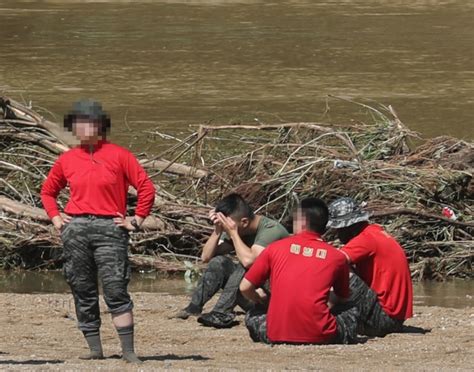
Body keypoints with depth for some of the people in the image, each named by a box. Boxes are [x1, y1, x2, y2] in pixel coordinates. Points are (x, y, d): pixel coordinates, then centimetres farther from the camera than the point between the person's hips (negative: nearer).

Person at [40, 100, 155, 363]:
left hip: (109, 228, -4)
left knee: (115, 290, -11)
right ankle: (94, 348, 9)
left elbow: (146, 188, 2)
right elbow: (48, 191, 27)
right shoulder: (67, 160, 12)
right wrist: (55, 217, 14)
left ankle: (128, 351, -12)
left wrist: (137, 221, -1)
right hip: (75, 230, 4)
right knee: (82, 292, 3)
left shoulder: (118, 156, 2)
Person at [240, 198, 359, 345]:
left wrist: (261, 300, 32)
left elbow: (245, 287, 11)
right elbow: (342, 298, 24)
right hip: (320, 336, 0)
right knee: (353, 312, 27)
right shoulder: (337, 257, 8)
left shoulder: (275, 248, 7)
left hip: (277, 335, 0)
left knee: (253, 315, 31)